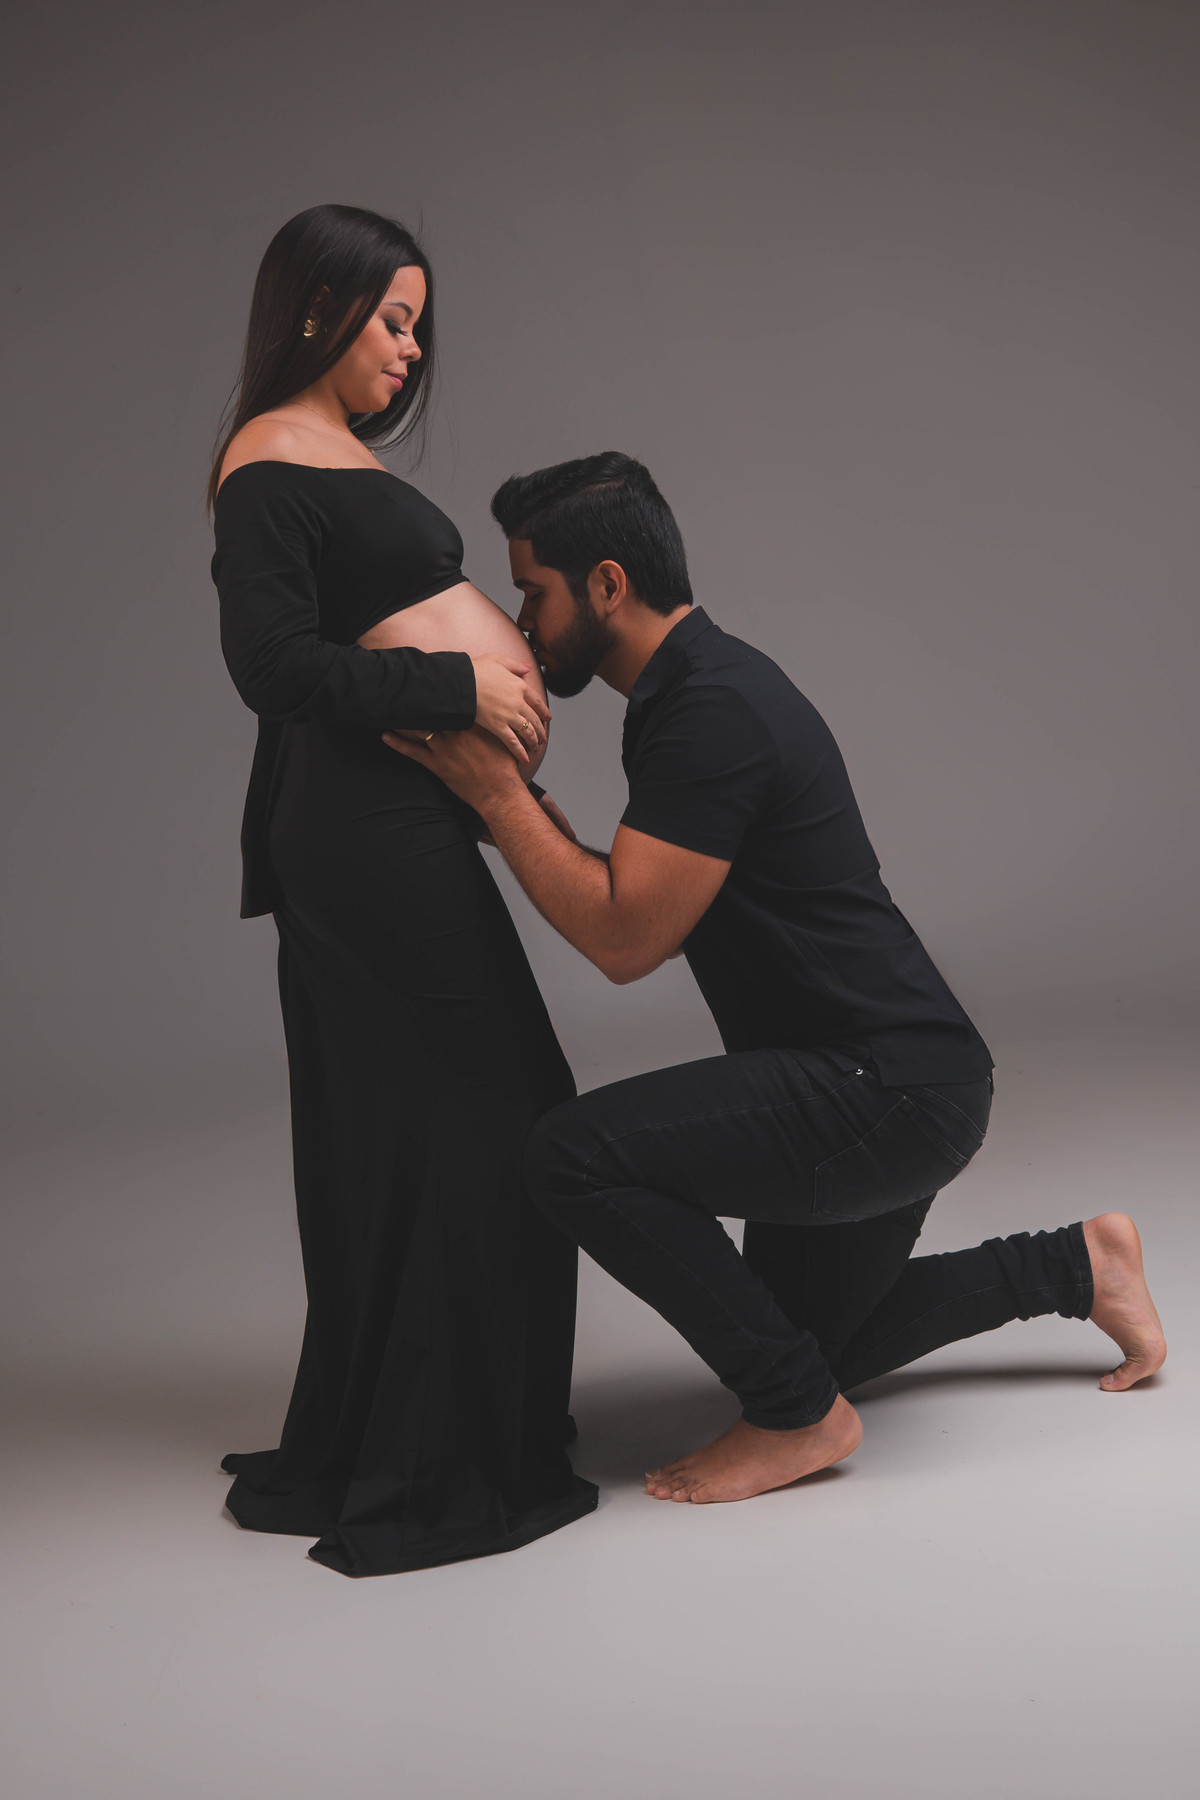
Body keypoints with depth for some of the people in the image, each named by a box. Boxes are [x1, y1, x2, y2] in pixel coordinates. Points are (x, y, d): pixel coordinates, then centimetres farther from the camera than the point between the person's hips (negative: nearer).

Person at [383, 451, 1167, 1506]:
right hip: (879, 1083, 11)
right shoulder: (689, 690, 11)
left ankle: (799, 1416, -7)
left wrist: (495, 792, -21)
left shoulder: (714, 710, -22)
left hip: (890, 1092, -11)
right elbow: (658, 919, 15)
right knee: (807, 1343, 26)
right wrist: (528, 825, 5)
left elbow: (625, 940, -25)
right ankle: (1077, 1263, 36)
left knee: (578, 1156, -24)